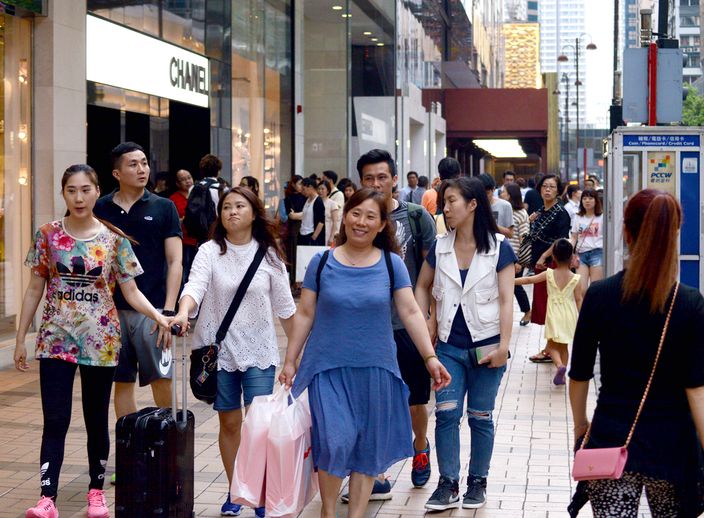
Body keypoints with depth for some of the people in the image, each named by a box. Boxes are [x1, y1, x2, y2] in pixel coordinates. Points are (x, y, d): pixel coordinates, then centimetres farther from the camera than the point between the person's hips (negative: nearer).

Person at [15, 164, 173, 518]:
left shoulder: (113, 238, -1)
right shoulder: (48, 235, 1)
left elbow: (131, 291, -1)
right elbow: (35, 289, 5)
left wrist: (159, 316, -18)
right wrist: (20, 339, 4)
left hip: (100, 341, 0)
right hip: (56, 339, 0)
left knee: (97, 420, 9)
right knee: (55, 420, -6)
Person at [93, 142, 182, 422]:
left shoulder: (163, 208, 3)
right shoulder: (101, 209, 6)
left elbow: (175, 262, 1)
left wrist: (168, 310, -8)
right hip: (112, 309, 2)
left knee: (162, 382, -6)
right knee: (122, 383, 8)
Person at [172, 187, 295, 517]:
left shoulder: (269, 255, 1)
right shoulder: (209, 252, -3)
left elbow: (284, 307, 6)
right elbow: (195, 286, -21)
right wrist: (183, 313, -41)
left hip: (259, 351, 0)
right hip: (221, 349, 0)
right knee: (229, 423, 8)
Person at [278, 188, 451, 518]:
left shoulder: (391, 264, 1)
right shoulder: (322, 263, 0)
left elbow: (410, 312, 0)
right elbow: (305, 315, 4)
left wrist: (430, 357, -7)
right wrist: (290, 361, 4)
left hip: (375, 369, 2)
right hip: (329, 367, -2)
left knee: (368, 448, 7)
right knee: (335, 441, -12)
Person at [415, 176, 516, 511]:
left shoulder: (499, 248, -5)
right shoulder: (440, 247, 4)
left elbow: (506, 300, -7)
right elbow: (422, 287, 18)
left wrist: (503, 345, -13)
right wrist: (425, 322, 6)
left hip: (485, 346, -3)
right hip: (449, 346, 3)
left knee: (480, 417, 6)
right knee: (446, 414, -3)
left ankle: (477, 482, 19)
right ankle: (448, 485, 5)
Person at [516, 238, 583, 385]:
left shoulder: (549, 274, -7)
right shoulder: (575, 279, -6)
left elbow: (528, 280, -3)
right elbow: (579, 300, -4)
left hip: (554, 316, -1)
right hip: (569, 316, 1)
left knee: (552, 345, 8)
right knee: (563, 347, 15)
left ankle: (559, 365, -19)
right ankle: (562, 375, 17)